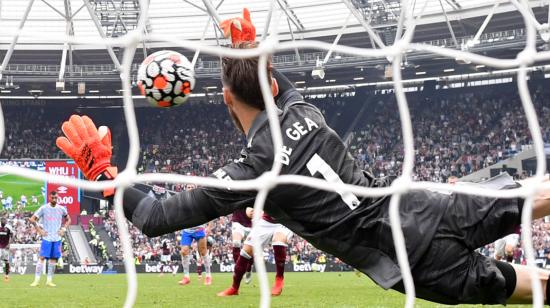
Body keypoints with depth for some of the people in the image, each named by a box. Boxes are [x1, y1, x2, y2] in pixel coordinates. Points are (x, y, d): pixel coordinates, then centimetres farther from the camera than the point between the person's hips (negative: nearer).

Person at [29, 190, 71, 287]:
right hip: (47, 238, -3)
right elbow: (32, 219, -1)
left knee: (53, 259, 4)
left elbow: (68, 219, 20)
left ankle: (49, 280, 11)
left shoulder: (61, 209, 5)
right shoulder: (44, 208, -4)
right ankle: (36, 280, -9)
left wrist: (63, 229, 6)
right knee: (42, 257, -10)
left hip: (57, 238, 3)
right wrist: (39, 230, -7)